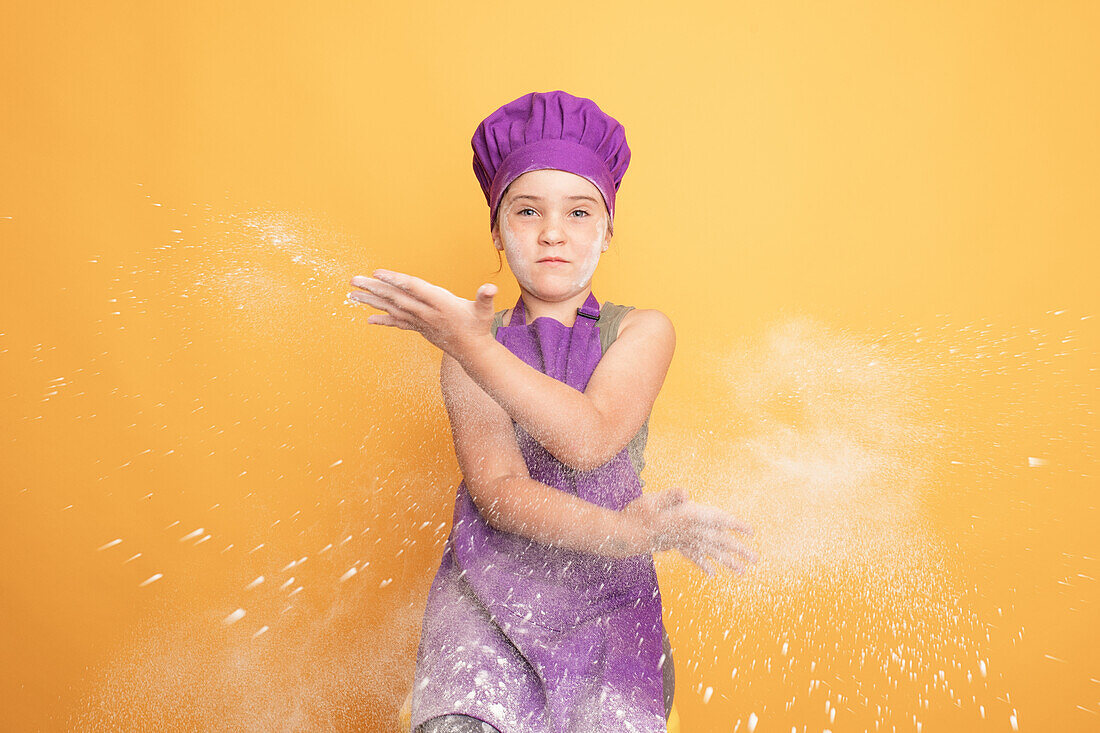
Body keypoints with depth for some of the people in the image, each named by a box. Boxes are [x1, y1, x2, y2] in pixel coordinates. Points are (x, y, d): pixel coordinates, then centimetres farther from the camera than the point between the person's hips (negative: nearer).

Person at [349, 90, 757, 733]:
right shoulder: (469, 352, 5)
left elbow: (588, 441, -13)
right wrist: (624, 531, -26)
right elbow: (497, 489, -9)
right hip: (491, 584, 0)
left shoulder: (643, 331, 5)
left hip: (608, 592, 1)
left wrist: (471, 344, -19)